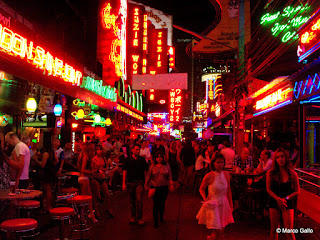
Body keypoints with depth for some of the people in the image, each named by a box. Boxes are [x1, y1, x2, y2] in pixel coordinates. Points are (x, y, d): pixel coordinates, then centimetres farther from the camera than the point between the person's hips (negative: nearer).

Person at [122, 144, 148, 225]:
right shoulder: (127, 160, 2)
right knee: (132, 200, 10)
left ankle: (139, 218, -1)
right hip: (130, 182, 1)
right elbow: (124, 172, 2)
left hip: (139, 182, -1)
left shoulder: (142, 160, 4)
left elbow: (145, 171, 9)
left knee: (139, 200, -9)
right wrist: (124, 183, -3)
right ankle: (133, 216, 24)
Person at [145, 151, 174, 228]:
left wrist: (171, 184, -4)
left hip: (164, 187, 1)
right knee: (156, 204, -2)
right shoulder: (152, 166, 1)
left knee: (162, 203, 8)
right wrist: (146, 185, 6)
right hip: (155, 187, -1)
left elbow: (170, 176, 5)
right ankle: (156, 222, 8)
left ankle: (161, 218, 31)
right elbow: (148, 176, 7)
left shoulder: (166, 165, 4)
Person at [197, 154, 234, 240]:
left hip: (223, 204, 5)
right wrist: (205, 199, -16)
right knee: (217, 230, -8)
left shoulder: (226, 174, 0)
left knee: (220, 232, 12)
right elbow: (201, 189, 0)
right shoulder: (209, 176, -13)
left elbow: (228, 191, 10)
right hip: (213, 205, -5)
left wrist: (230, 205, 13)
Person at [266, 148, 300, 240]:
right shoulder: (270, 173, -1)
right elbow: (268, 189, 2)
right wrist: (278, 199, -12)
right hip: (274, 203, 1)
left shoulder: (292, 174, -3)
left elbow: (297, 191, 2)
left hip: (288, 203, -1)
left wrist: (286, 198, -11)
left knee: (289, 231, -5)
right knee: (274, 229, 8)